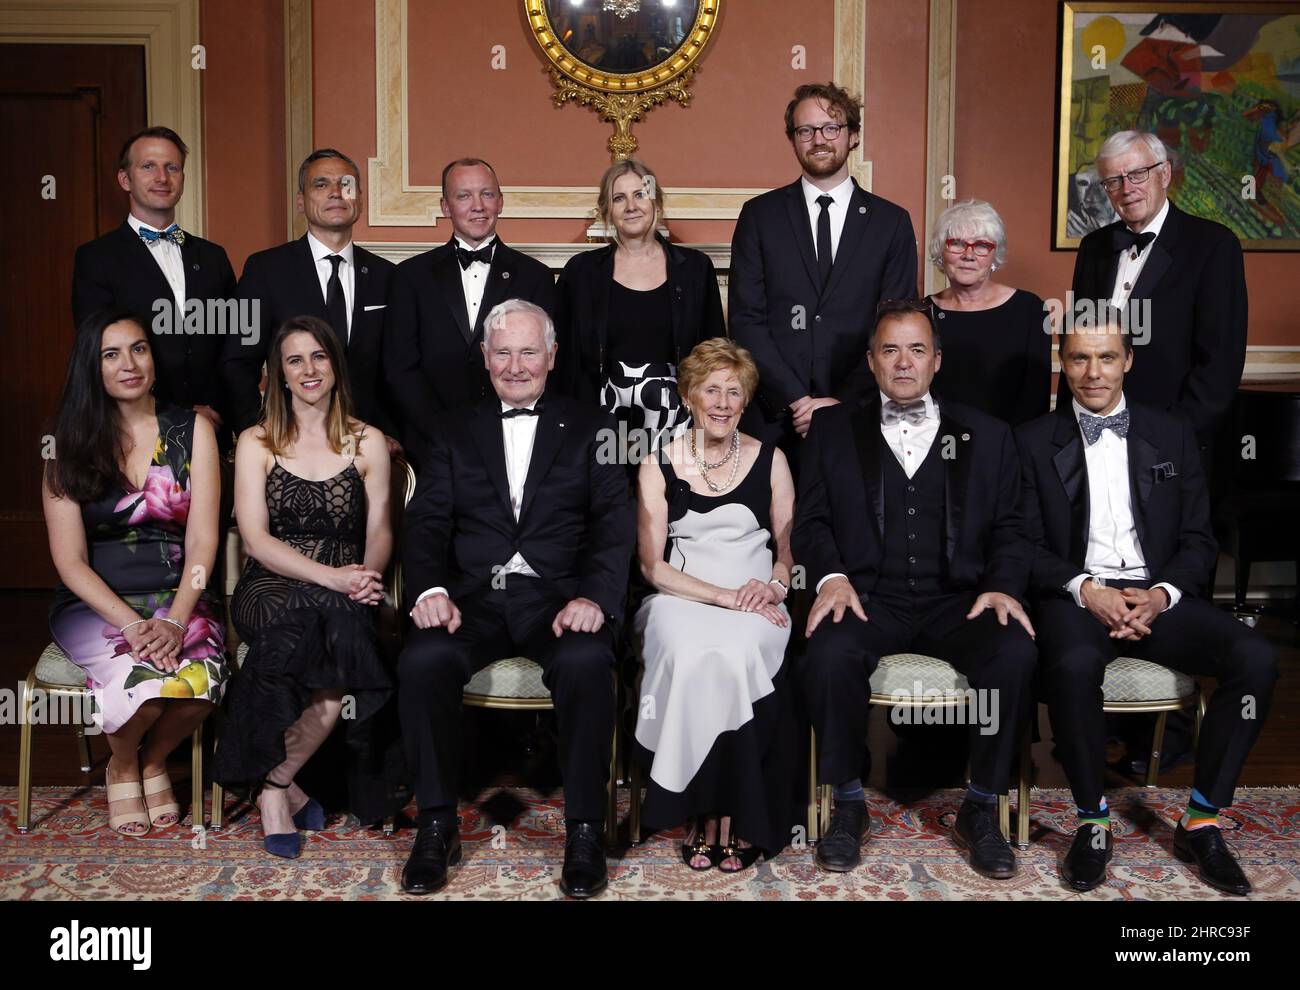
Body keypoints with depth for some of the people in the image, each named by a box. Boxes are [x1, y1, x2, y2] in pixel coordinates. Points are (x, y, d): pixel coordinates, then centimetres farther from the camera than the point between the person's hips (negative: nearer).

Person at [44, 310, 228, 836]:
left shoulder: (192, 430, 3)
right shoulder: (72, 443, 3)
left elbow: (202, 541, -4)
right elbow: (70, 561, -3)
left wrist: (176, 621, -19)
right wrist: (132, 624, -18)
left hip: (179, 597, 1)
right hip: (95, 603, 0)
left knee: (199, 675, -31)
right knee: (145, 676, -31)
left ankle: (154, 760, 4)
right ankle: (122, 767, 5)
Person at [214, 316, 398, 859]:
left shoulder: (368, 442, 13)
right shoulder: (256, 443, 9)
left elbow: (379, 530, 7)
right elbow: (256, 538, -3)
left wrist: (366, 574, -16)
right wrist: (330, 577, -18)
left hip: (343, 595, 1)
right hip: (270, 591, -1)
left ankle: (274, 783, -15)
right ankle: (281, 787, -17)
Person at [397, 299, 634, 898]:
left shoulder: (587, 429, 14)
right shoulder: (455, 431, 19)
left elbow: (614, 522, 2)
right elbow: (428, 521, 8)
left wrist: (595, 596, -17)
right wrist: (430, 589, -13)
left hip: (558, 596, -1)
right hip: (474, 596, 2)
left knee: (586, 662, -33)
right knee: (423, 659, -29)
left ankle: (585, 829, -17)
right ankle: (437, 825, -12)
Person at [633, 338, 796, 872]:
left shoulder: (770, 461, 10)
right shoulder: (658, 466, 5)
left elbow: (788, 549, 14)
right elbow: (652, 564, 0)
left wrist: (775, 584, -9)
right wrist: (724, 595, -11)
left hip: (755, 607, 1)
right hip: (681, 601, 0)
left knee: (734, 656, -33)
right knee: (695, 657, -34)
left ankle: (725, 815, -18)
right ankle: (713, 812, -19)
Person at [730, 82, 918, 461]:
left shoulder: (891, 222, 6)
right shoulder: (759, 215, 5)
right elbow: (746, 319, -2)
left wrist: (843, 402, -10)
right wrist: (795, 399, -11)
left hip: (858, 415, 0)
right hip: (773, 416, 0)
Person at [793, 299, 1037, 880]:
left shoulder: (986, 436, 17)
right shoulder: (833, 429, 15)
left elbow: (1008, 530, 12)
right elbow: (811, 521, 9)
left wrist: (1002, 585, -7)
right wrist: (831, 576, -10)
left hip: (958, 600, 1)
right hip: (869, 597, -1)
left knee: (1015, 653, -30)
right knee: (828, 653, -33)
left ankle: (981, 810, -8)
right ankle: (848, 804, -10)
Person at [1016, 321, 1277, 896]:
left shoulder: (1172, 435, 14)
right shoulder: (1035, 442, 8)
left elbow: (1198, 538, 11)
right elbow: (1027, 544, 2)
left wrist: (1163, 594, -9)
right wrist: (1086, 590, -15)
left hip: (1157, 594, 3)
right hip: (1076, 595, -2)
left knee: (1256, 658, -24)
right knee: (1073, 665, -36)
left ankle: (1201, 823, -11)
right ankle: (1093, 822, -15)